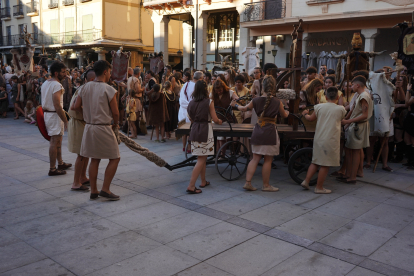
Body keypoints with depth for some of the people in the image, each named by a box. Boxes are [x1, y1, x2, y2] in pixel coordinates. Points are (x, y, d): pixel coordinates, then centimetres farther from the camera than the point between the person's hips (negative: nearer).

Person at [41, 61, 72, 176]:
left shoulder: (45, 83, 12)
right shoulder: (57, 85, -18)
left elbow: (44, 102, 15)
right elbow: (57, 106, -23)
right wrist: (66, 120, -21)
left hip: (47, 114, 10)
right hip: (55, 115, -10)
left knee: (58, 141, 20)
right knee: (55, 142, -4)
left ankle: (60, 163, 31)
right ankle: (52, 169, 2)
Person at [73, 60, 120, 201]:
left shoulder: (85, 87, 4)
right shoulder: (108, 89, -13)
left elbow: (76, 106, 6)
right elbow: (115, 112, -10)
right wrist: (115, 125, 8)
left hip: (89, 127, 7)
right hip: (103, 128, -6)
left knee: (94, 159, 15)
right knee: (115, 158, 7)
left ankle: (93, 191, 20)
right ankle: (105, 189, 4)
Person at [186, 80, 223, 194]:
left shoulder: (191, 103, 7)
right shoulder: (209, 102, -8)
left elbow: (191, 119, 13)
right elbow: (215, 119, -8)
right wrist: (219, 121, 13)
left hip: (194, 130, 6)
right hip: (205, 131, -6)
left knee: (202, 158, 19)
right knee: (201, 160, -3)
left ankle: (203, 181, 30)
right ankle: (191, 186, -8)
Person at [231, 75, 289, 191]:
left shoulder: (256, 100, -1)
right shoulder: (277, 102, -7)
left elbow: (245, 108, 15)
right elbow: (284, 115, 9)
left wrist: (235, 105, 35)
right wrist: (287, 112, 34)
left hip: (258, 132, 4)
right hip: (270, 132, -4)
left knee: (255, 158, 11)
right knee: (268, 160, 6)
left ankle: (248, 182, 10)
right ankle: (266, 185, 15)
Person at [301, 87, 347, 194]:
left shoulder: (319, 107, 0)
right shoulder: (341, 109, -5)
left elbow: (311, 118, 13)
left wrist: (305, 114, 34)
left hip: (318, 139, 4)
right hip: (331, 140, -4)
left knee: (315, 162, 18)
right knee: (325, 164, 4)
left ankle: (306, 181, 16)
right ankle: (319, 187, 10)